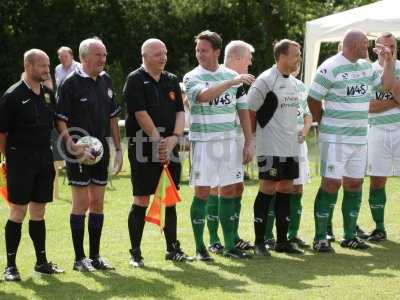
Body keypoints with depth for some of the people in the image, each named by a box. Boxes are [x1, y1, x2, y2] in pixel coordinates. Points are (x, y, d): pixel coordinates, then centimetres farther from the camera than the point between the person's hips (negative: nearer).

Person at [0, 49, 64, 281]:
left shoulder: (48, 94, 10)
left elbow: (59, 124, 19)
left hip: (44, 159, 6)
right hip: (20, 159, -6)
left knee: (38, 212, 12)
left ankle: (42, 262, 19)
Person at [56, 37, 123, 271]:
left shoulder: (106, 81, 9)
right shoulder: (71, 84, -11)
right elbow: (60, 120, -12)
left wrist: (118, 148, 15)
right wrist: (74, 147, -21)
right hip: (80, 152, -6)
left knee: (98, 203, 10)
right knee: (81, 203, -3)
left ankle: (95, 256, 17)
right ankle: (80, 258, 4)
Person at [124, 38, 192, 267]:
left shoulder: (172, 81, 14)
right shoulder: (135, 80, -6)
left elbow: (180, 112, 9)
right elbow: (141, 115, -12)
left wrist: (174, 138, -8)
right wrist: (159, 142, -13)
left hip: (169, 148, 6)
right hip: (144, 148, -6)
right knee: (141, 201, -4)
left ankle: (173, 249, 18)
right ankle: (135, 253, 3)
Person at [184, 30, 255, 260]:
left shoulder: (232, 76, 8)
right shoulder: (192, 77, -3)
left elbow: (243, 111, 11)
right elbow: (204, 95, -25)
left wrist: (248, 143, 6)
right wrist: (232, 82, -31)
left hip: (230, 142, 4)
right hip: (204, 142, -3)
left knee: (229, 192, 6)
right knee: (202, 193, -3)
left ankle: (230, 245, 12)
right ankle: (200, 247, 3)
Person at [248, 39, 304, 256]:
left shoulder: (293, 82, 14)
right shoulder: (265, 80, -11)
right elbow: (249, 110, -10)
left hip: (291, 147, 8)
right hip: (270, 148, -8)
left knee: (286, 189, 9)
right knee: (267, 189, -5)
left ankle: (282, 240, 15)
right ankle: (259, 242, 1)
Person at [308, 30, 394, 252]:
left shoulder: (366, 67, 12)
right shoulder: (331, 68, -11)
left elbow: (386, 84, 19)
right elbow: (313, 99, -6)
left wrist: (389, 61, 10)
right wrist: (324, 123, 3)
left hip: (360, 138, 7)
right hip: (335, 139, -7)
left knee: (355, 184, 9)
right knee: (331, 184, -8)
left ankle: (350, 236, 17)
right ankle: (320, 238, -4)